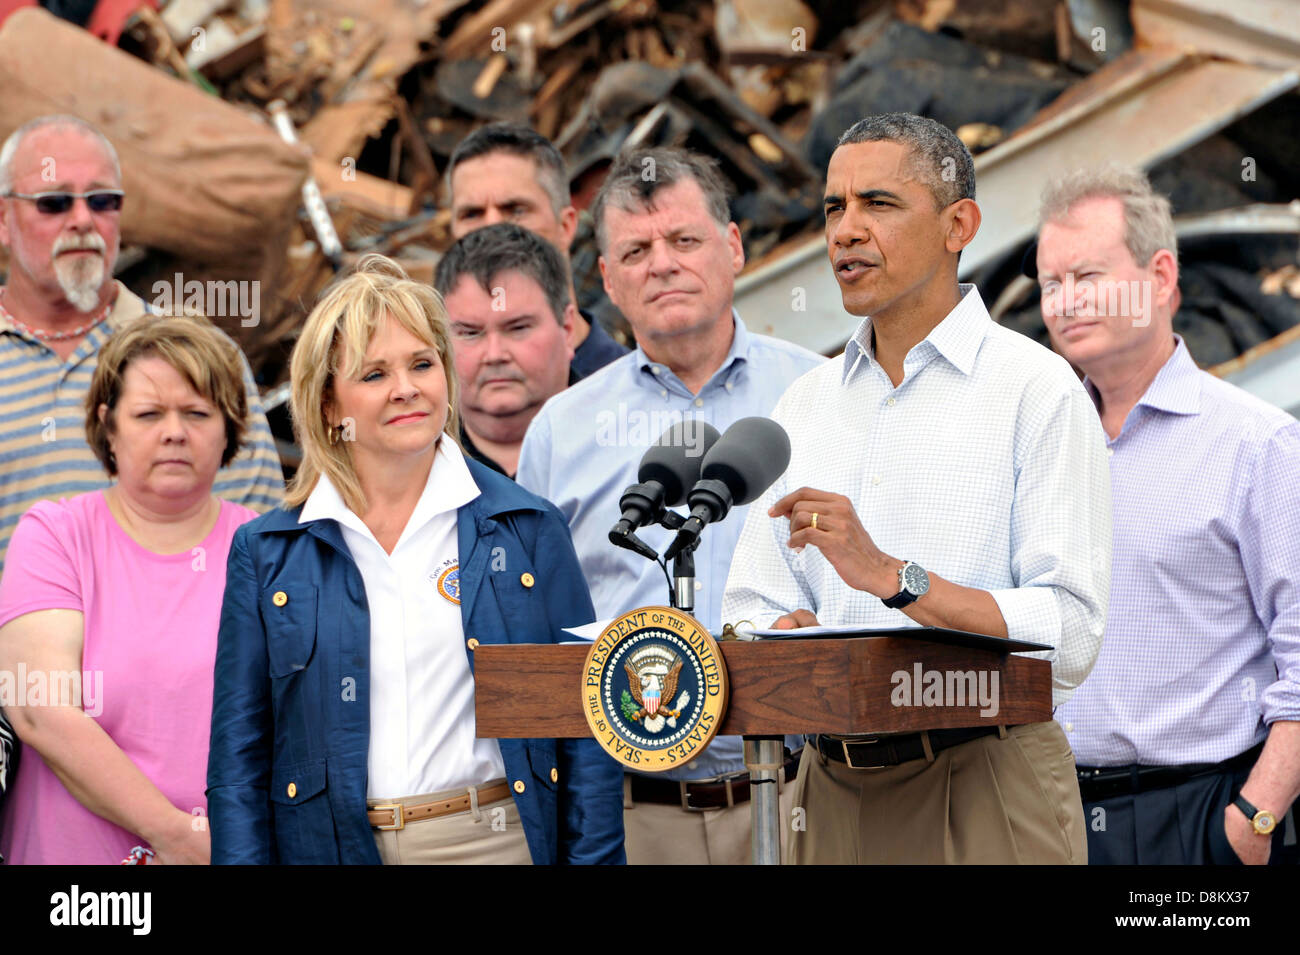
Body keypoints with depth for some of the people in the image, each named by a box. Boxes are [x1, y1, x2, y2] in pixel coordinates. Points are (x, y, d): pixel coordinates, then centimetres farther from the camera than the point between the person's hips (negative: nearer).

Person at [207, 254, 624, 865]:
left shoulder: (528, 531, 4)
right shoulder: (265, 555, 4)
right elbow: (239, 762, 5)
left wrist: (594, 857, -5)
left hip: (499, 840, 0)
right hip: (333, 845, 0)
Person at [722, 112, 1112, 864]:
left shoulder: (1036, 389, -5)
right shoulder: (808, 401, 14)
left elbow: (1070, 634, -14)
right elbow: (753, 607, 9)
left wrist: (895, 577, -22)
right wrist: (790, 635, -13)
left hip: (985, 790, -5)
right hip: (834, 791, 5)